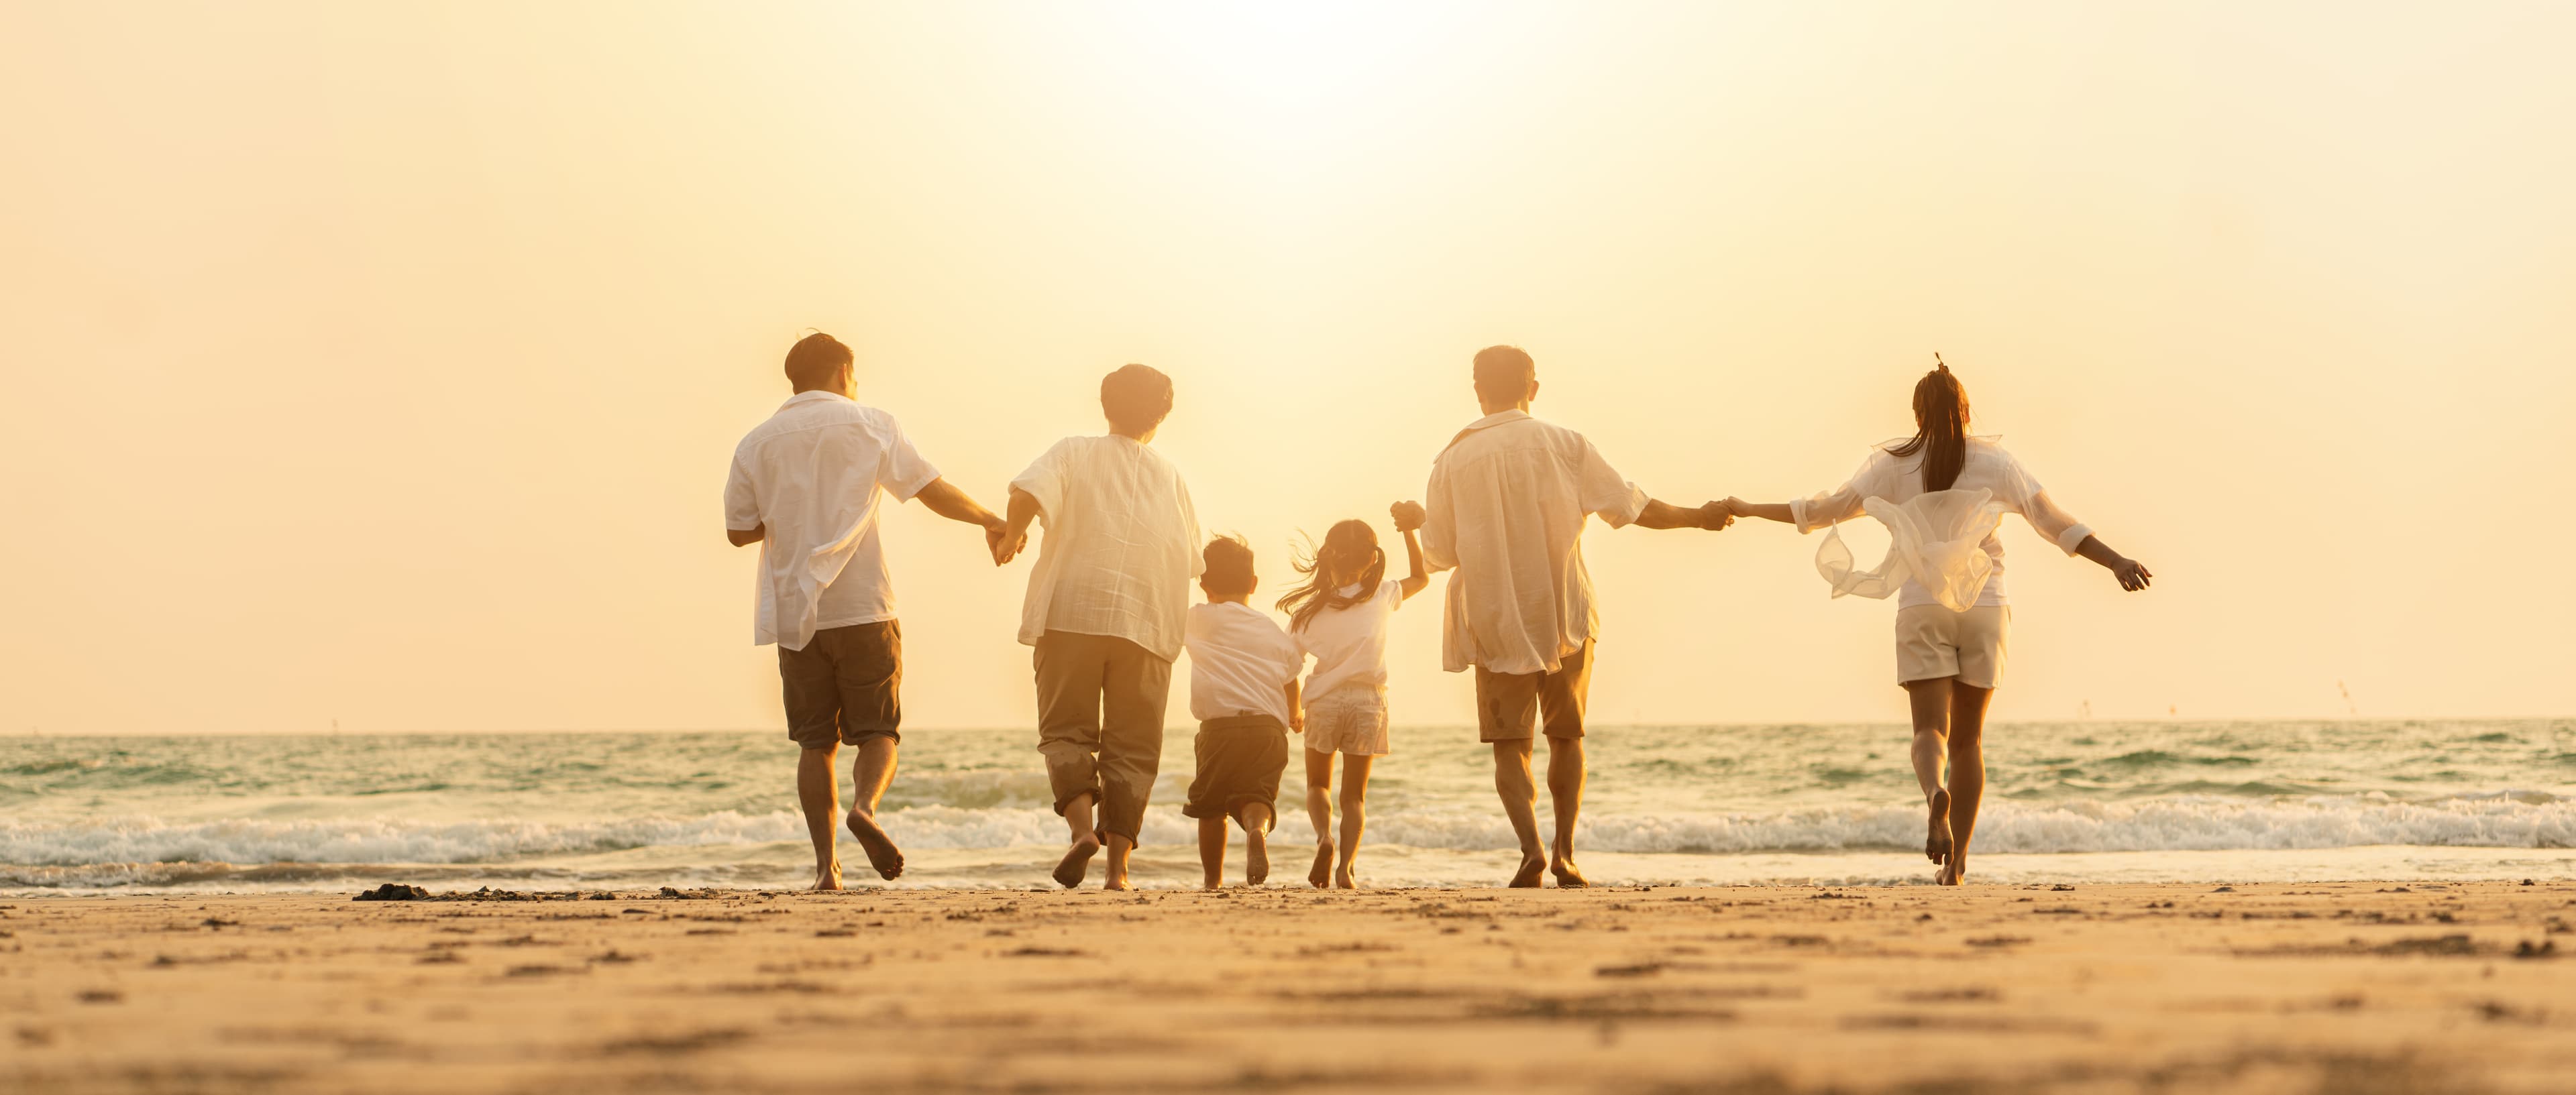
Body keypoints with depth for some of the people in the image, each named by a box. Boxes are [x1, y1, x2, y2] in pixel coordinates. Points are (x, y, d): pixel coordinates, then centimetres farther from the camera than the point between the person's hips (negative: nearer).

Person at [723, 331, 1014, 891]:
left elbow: (740, 530, 8)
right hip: (863, 607, -2)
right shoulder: (870, 425, 2)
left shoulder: (756, 445, 8)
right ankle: (864, 807, -26)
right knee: (879, 732, 3)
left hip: (794, 613, 2)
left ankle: (825, 862, -1)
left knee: (816, 742, 7)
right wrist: (989, 521, 16)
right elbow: (933, 491, 0)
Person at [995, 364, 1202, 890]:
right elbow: (1193, 561, 16)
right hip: (1147, 624, 1)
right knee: (1131, 747, 6)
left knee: (1067, 731, 5)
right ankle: (1119, 864, -3)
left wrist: (1011, 533, 3)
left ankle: (1082, 825, -21)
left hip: (1070, 614, -1)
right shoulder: (1171, 477, 15)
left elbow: (1031, 491, -13)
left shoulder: (1074, 453, 8)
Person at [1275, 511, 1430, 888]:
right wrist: (1410, 532, 13)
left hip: (1324, 700, -1)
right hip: (1368, 701, 1)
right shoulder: (1382, 596, 1)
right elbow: (1421, 577, 20)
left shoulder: (1309, 611, -3)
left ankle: (1323, 834, -12)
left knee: (1318, 783, 18)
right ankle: (1346, 865, -9)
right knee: (1355, 792, 10)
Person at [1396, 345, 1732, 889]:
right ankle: (1565, 850, 5)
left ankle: (1532, 848, -17)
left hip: (1495, 624, -1)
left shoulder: (1453, 460, -2)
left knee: (1510, 744, 3)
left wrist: (1417, 518, 25)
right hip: (1566, 616, 1)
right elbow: (1633, 508, 0)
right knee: (1566, 736, 16)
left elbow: (1440, 555, 4)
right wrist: (1698, 518, 14)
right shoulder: (1563, 445, -2)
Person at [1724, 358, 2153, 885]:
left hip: (1923, 608, -1)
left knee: (1931, 728, -4)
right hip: (1985, 606, 1)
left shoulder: (1895, 466, 3)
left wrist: (1748, 510, 17)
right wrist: (2115, 561, -4)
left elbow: (1822, 510, 6)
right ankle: (1956, 862, 6)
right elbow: (2054, 520, -3)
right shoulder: (1995, 462, 4)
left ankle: (1935, 793, -41)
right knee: (1968, 737, 11)